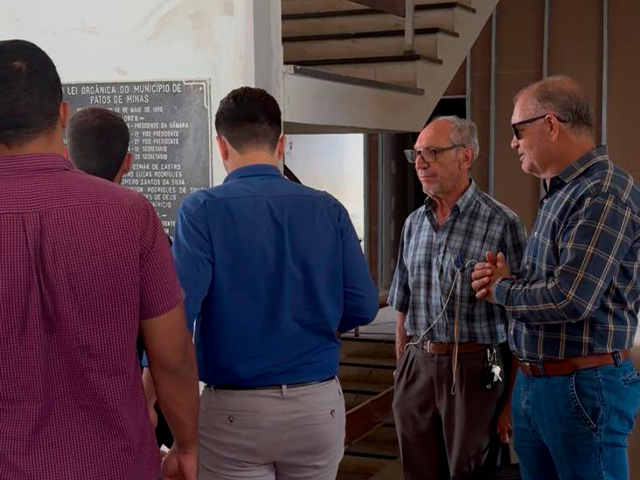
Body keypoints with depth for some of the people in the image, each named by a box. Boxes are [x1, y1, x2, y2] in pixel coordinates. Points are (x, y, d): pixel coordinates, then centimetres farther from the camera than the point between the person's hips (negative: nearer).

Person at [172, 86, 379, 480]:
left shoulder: (204, 209, -10)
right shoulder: (329, 209, 0)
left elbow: (177, 309, -19)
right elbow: (363, 307, -1)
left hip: (235, 410, -3)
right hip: (319, 404, 3)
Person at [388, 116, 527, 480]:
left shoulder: (502, 224, -9)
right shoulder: (414, 224, 9)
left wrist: (512, 401, -11)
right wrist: (402, 374, 12)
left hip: (476, 372, -5)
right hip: (418, 370, 5)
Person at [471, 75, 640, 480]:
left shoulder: (604, 194, -19)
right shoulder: (561, 192, 12)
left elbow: (569, 299, -26)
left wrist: (501, 288, -8)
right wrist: (501, 280, -1)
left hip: (583, 387, -9)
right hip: (533, 383, 9)